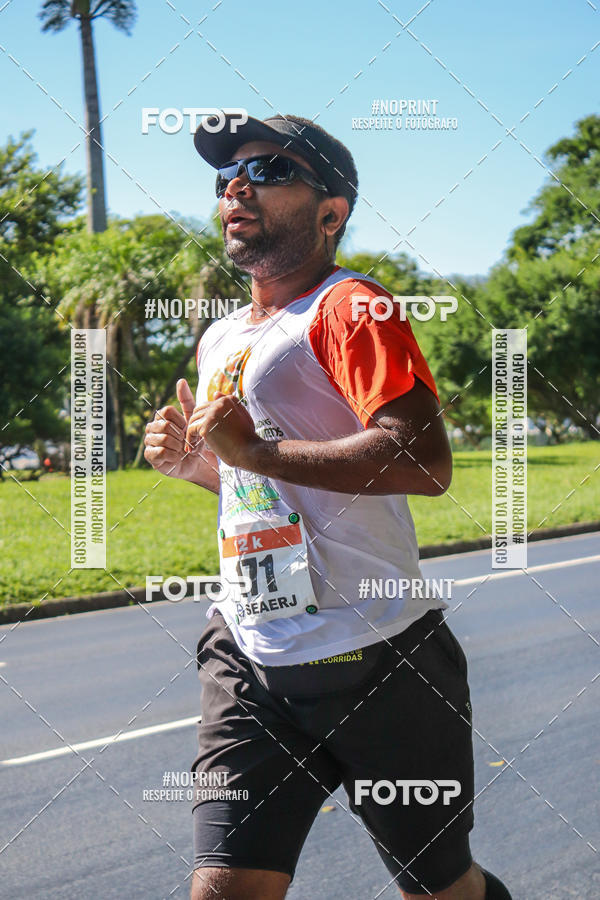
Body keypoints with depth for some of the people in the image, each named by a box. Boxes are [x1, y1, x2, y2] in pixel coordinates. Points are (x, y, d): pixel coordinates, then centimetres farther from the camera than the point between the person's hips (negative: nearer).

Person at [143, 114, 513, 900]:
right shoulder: (219, 341, 17)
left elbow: (426, 463, -25)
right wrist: (190, 460, 12)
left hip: (375, 661, -6)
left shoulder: (347, 309, -10)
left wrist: (256, 450, -21)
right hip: (247, 660, 7)